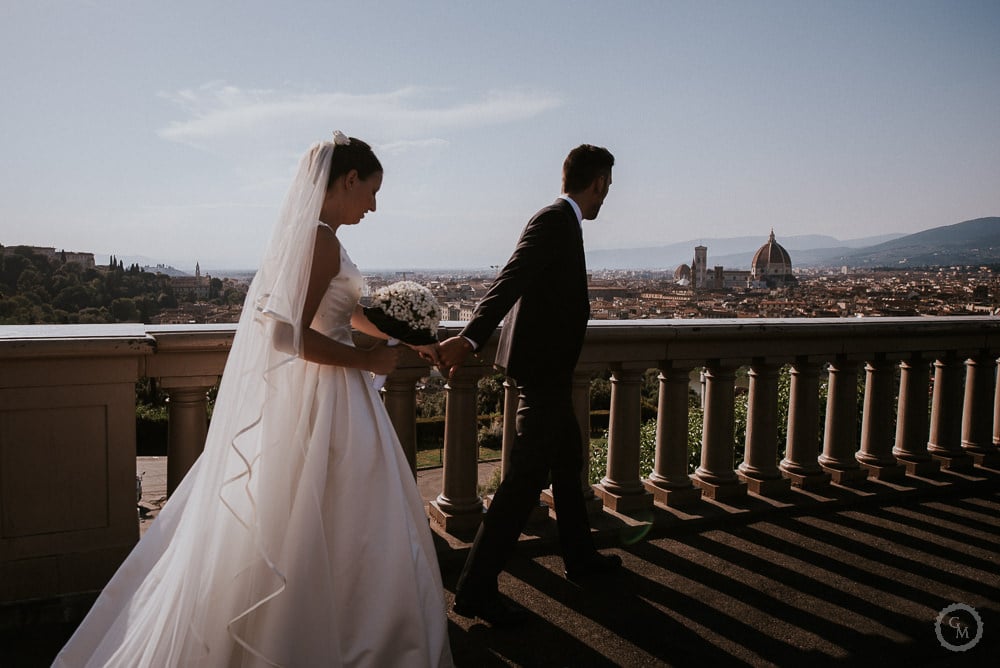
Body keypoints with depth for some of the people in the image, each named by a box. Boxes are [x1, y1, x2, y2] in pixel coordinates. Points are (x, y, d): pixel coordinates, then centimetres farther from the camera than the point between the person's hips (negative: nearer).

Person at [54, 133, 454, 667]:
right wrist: (370, 360, -14)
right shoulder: (321, 239, -17)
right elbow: (297, 336, -24)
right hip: (317, 401, -9)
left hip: (288, 393, 9)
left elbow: (346, 310, 24)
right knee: (309, 530, 3)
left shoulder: (304, 232, 13)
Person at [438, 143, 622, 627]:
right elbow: (510, 280, -30)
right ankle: (476, 587, 0)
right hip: (543, 368, -11)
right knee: (527, 475, -7)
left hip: (549, 370, 11)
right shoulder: (555, 222, -16)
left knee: (568, 461, 21)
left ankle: (580, 556, 38)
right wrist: (470, 337, -41)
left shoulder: (560, 222, 14)